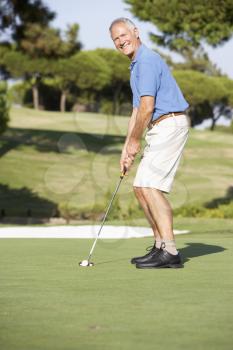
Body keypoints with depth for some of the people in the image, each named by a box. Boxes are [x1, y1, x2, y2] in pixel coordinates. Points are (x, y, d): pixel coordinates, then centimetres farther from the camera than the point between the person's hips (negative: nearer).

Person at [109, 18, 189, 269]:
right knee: (141, 188, 11)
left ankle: (170, 252, -18)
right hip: (159, 130, 11)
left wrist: (135, 140, -7)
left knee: (150, 186, -16)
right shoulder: (136, 66, 20)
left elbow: (147, 107, -19)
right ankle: (161, 246, 15)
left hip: (169, 125, -11)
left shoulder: (147, 60, -14)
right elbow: (137, 110, 22)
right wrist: (127, 148, 17)